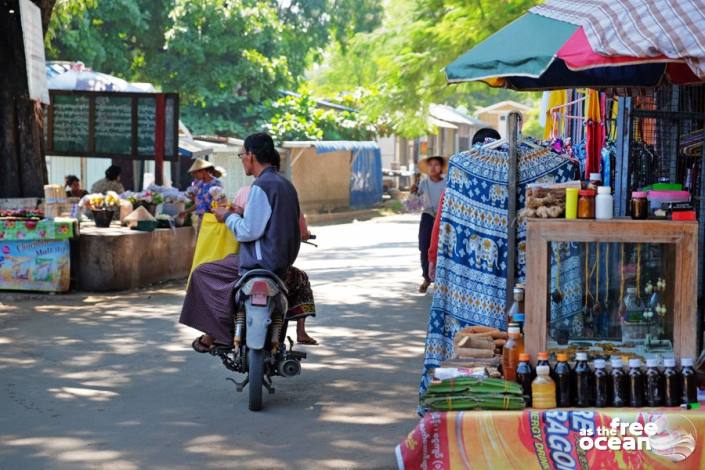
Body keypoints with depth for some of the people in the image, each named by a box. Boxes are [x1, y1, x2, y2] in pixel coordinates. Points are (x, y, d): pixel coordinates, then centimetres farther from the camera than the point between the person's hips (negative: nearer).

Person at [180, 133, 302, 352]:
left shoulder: (261, 186, -17)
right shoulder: (285, 184, 12)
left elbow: (249, 231, -21)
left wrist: (228, 217, -4)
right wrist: (244, 214, 16)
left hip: (261, 263, -10)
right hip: (283, 263, 10)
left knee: (202, 274, 1)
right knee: (227, 261, 29)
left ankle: (217, 335, 4)